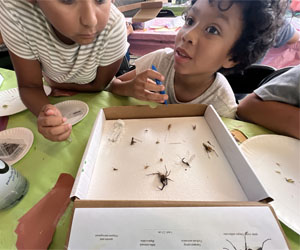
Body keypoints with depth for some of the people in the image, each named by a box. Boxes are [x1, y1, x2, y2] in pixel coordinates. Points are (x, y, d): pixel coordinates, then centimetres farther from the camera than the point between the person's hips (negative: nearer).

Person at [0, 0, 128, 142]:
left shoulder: (114, 25, -37)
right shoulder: (13, 12, -33)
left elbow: (100, 85, -21)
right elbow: (29, 86, -24)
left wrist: (55, 83, -17)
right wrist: (43, 112, -44)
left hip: (94, 98, -1)